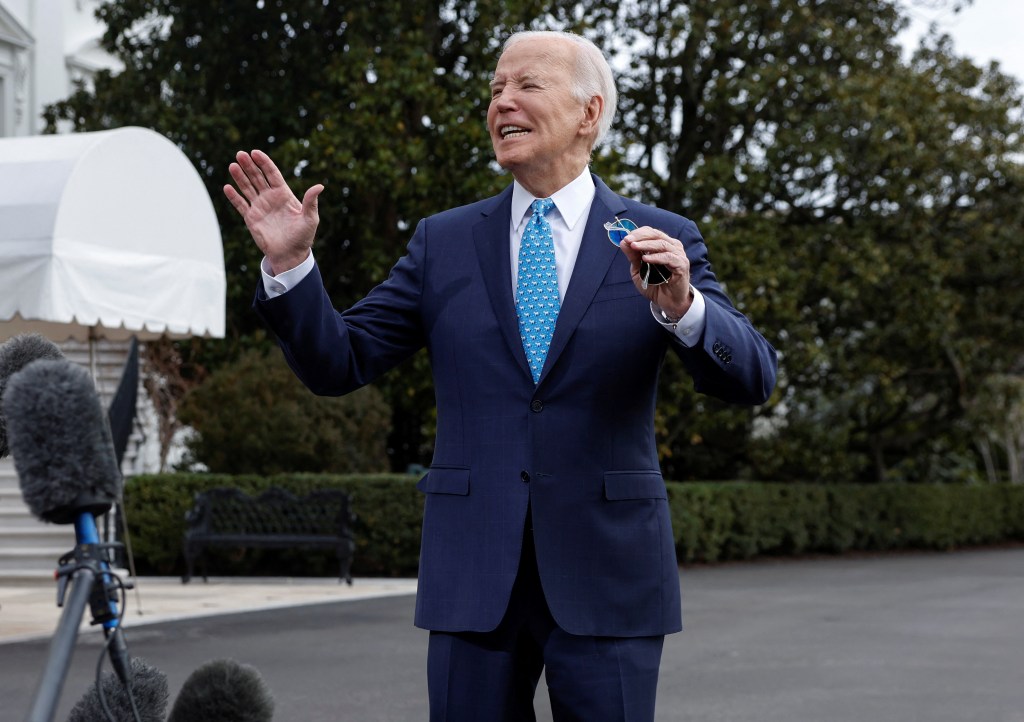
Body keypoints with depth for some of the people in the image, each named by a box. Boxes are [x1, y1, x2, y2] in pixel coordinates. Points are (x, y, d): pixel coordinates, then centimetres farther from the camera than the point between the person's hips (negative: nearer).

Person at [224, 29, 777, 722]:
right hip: (475, 579, 2)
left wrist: (680, 307, -26)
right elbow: (339, 363, 6)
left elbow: (752, 377, -7)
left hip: (605, 575, -2)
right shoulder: (445, 242, 8)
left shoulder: (663, 241, 2)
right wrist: (290, 265, -10)